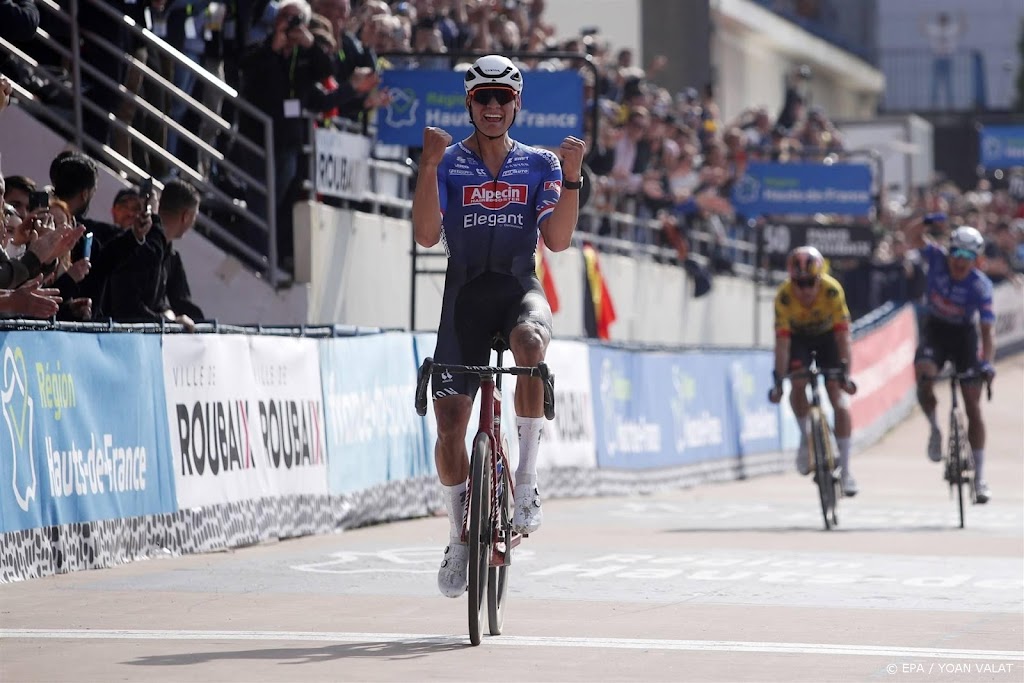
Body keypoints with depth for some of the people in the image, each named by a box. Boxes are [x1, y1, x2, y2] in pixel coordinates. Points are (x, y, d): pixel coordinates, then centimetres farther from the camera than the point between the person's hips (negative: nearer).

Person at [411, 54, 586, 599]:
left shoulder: (538, 165, 8)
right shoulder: (449, 163, 5)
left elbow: (558, 239, -3)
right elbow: (426, 235, -8)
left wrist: (572, 176, -14)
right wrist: (429, 165, -18)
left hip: (519, 288, -1)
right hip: (465, 293, 1)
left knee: (530, 343, -38)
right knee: (450, 425, -5)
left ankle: (526, 478, -27)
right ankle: (459, 539, 16)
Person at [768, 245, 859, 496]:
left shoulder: (832, 290, -33)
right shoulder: (784, 296, -32)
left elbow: (843, 335, -32)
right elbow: (782, 341, -32)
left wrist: (846, 374, -37)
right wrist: (779, 382, -36)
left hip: (827, 336, 0)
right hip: (798, 337, 0)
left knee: (838, 394, -12)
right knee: (798, 383, -26)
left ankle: (845, 469, -10)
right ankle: (805, 436, 2)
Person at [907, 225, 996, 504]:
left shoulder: (981, 286, -22)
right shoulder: (938, 259, -16)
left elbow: (987, 329, -24)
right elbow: (915, 240, -28)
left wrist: (987, 362, -39)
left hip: (964, 336, -1)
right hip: (935, 331, 1)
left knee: (973, 406, -4)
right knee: (924, 380, -29)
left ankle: (980, 476, 2)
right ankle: (935, 430, 1)